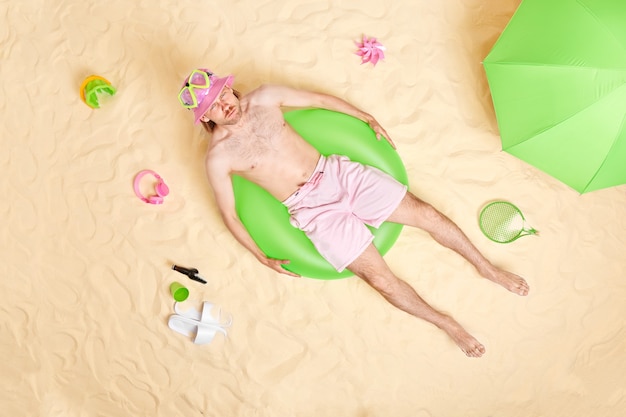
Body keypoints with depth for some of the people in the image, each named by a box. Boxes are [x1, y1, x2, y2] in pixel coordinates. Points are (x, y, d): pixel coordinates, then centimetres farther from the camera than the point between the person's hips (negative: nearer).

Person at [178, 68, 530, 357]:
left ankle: (487, 268, 20)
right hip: (313, 208, -3)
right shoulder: (219, 157, -5)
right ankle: (449, 325, 11)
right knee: (381, 278, -11)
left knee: (426, 213, -2)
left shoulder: (264, 98, 3)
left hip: (337, 172, 4)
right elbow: (229, 213, 1)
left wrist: (368, 119, 13)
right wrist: (263, 257, -3)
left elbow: (320, 99, 14)